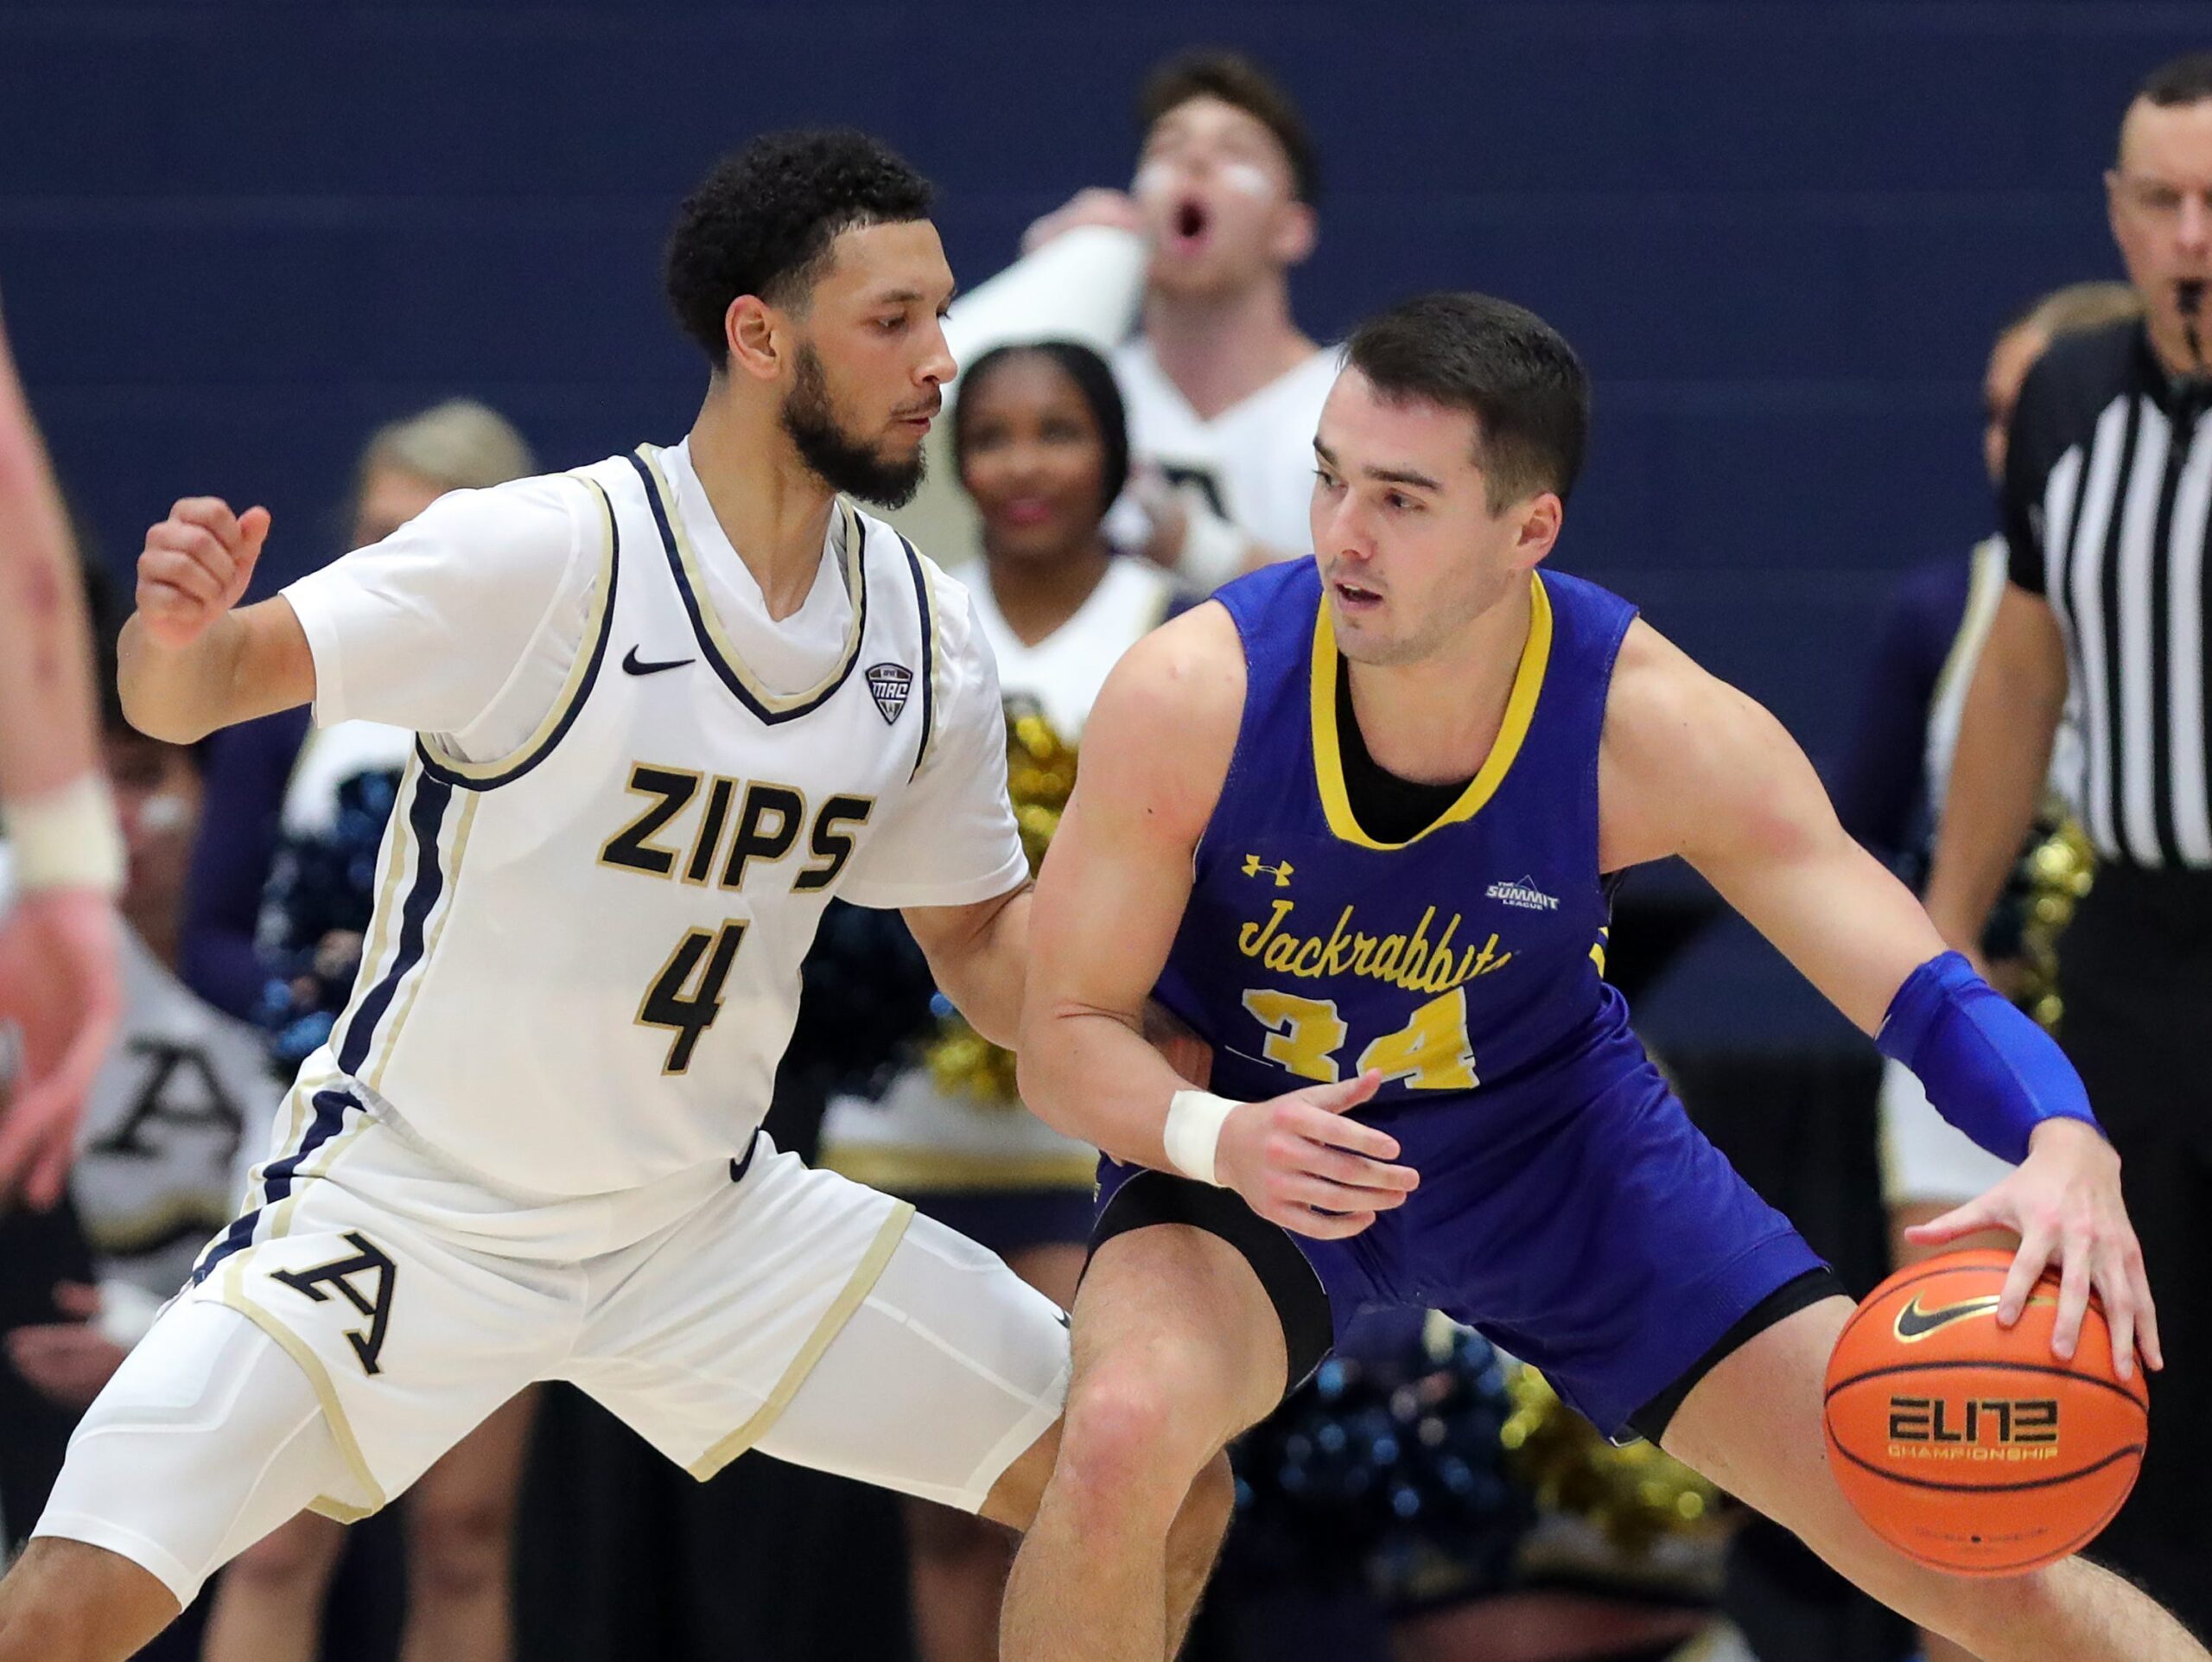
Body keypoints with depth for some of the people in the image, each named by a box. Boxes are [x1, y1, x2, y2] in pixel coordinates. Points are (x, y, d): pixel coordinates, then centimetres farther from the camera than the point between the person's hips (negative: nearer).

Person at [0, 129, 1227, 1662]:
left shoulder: (927, 638, -1)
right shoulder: (540, 556, -19)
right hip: (409, 1208, -5)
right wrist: (176, 630, -43)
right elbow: (186, 695, -21)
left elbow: (995, 977, 9)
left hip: (707, 1229, 5)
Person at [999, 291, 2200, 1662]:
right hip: (1249, 1138, -1)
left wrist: (2068, 1148, -45)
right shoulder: (1191, 698, -27)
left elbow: (1922, 992, -23)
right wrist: (1216, 1137, -39)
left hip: (1551, 1135, 1)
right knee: (1124, 1428, -34)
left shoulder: (1654, 728, -25)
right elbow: (1066, 1035, -17)